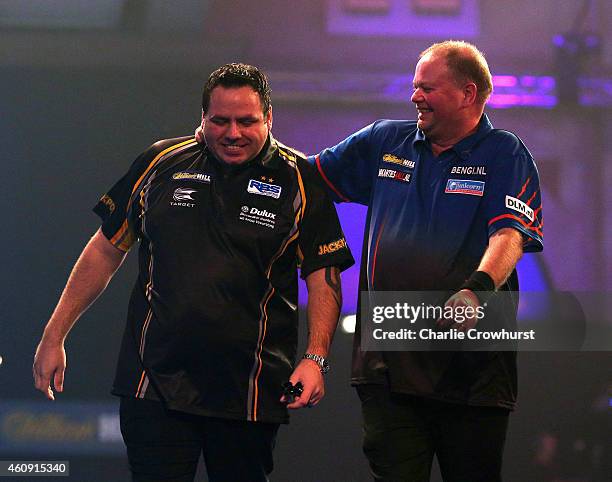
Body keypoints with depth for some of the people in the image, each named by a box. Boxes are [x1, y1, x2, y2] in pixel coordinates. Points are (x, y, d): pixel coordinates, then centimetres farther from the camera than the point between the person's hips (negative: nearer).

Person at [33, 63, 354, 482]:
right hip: (155, 381, 1)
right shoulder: (161, 164, 7)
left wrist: (315, 359, -12)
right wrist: (54, 336, 13)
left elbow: (324, 277, 2)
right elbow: (106, 250, 14)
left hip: (249, 392, -1)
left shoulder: (300, 181, 3)